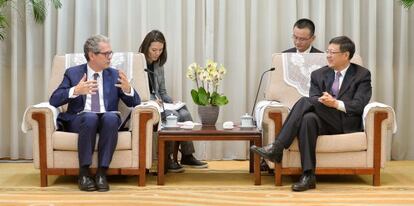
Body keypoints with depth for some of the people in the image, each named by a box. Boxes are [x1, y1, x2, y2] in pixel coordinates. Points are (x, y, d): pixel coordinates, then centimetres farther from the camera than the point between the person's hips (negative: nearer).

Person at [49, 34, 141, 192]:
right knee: (90, 117, -37)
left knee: (111, 117, -35)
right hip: (81, 120, -1)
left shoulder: (114, 75, 13)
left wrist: (127, 89, -13)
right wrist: (75, 91, -20)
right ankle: (84, 173, -26)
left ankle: (102, 173, -29)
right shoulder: (72, 73, 8)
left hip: (108, 119, 1)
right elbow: (54, 100, -2)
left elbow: (135, 103, 9)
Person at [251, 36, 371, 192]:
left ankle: (277, 148, -34)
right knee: (308, 118, -35)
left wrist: (336, 103, -26)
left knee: (305, 101, -27)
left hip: (347, 123, -4)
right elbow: (314, 99, 3)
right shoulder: (319, 74, 18)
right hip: (324, 121, 4)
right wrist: (323, 101, -22)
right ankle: (308, 176, -38)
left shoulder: (362, 75, 6)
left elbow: (359, 104, -8)